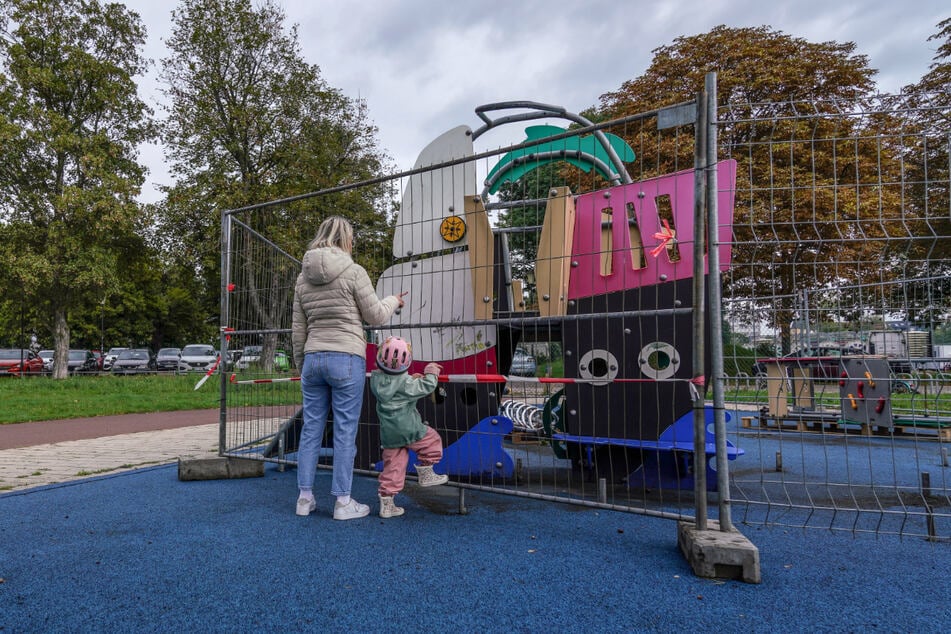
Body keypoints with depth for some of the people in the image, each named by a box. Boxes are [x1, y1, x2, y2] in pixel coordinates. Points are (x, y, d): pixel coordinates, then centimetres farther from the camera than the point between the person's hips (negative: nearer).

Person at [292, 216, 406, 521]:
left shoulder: (303, 278, 10)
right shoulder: (353, 271, -7)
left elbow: (298, 329, 13)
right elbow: (375, 316, -2)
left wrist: (301, 364, 23)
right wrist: (394, 301, 17)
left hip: (313, 359, 6)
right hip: (346, 359, -5)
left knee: (311, 429, 11)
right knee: (345, 432, 1)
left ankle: (305, 497, 19)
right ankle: (343, 502, 9)